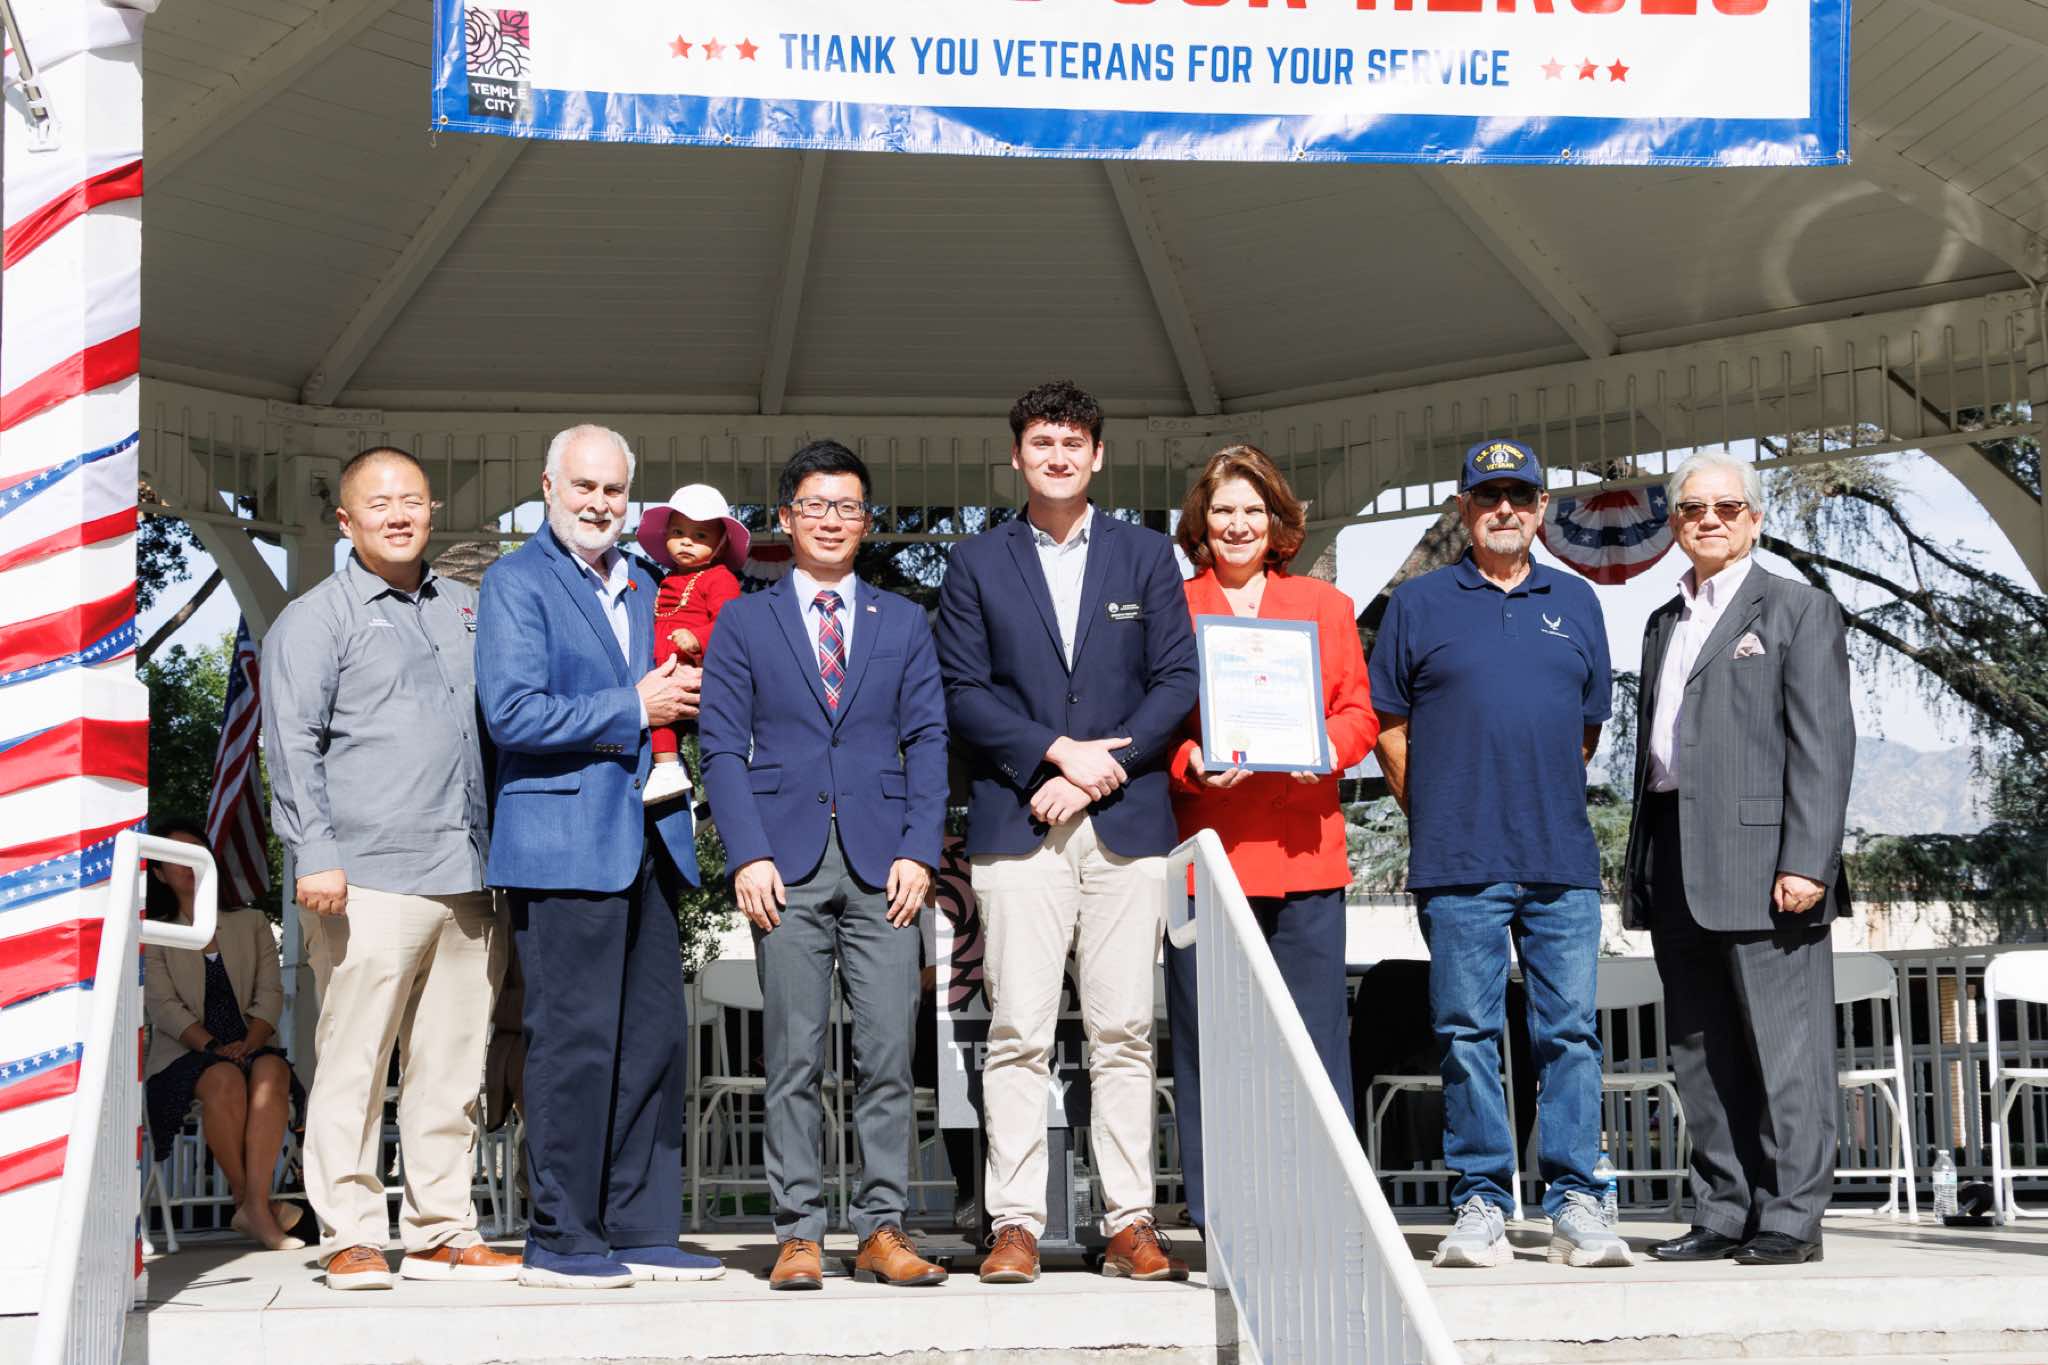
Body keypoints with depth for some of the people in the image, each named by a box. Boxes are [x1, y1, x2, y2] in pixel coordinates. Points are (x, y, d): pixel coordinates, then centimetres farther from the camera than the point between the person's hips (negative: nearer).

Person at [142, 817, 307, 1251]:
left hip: (250, 1047, 2)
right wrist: (212, 1046, -18)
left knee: (271, 1070, -34)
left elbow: (270, 993, 7)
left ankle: (255, 1205, -41)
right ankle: (246, 1199, -29)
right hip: (184, 1056, -2)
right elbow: (163, 1006, -3)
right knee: (224, 1080, -37)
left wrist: (249, 1043, -13)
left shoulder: (251, 923, 19)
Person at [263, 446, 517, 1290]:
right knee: (353, 1063, -4)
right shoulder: (315, 619, 2)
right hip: (370, 880, -5)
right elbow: (292, 744, -4)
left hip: (465, 877, 5)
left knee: (451, 1069, 7)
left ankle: (441, 1234, 14)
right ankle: (350, 1237, 2)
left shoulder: (464, 609, 18)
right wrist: (316, 856, -13)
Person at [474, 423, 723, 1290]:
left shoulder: (641, 587, 19)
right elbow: (512, 714, -15)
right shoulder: (515, 582, -4)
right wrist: (634, 709, -13)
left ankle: (640, 1232, 15)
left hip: (648, 842, 8)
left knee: (655, 1039, 7)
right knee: (577, 1042, -6)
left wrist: (678, 700, 5)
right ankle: (559, 1241, 3)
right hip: (563, 843, -7)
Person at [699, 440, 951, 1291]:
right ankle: (799, 1233, 4)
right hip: (787, 863, -1)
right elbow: (722, 747, 4)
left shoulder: (903, 623, 15)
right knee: (793, 1057, -1)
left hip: (883, 864, 1)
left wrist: (918, 851, -2)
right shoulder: (744, 623, 11)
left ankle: (883, 1229, 4)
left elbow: (927, 742, 10)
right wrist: (748, 855, -7)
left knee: (888, 1052, -2)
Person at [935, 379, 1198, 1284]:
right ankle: (1016, 1225, 0)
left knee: (1124, 1032, 1)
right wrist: (1055, 752, -9)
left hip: (1128, 823, 1)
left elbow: (1177, 682, 5)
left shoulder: (1147, 556, 12)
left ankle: (1130, 1225, 5)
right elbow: (964, 693, 3)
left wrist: (1103, 767, -7)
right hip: (1017, 825, -1)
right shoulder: (977, 563, 11)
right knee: (1018, 1032, -4)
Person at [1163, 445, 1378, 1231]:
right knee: (1205, 1040, -2)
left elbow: (1357, 711, 13)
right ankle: (1219, 1222, 5)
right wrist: (1189, 763, -13)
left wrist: (1328, 748, -8)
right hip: (1204, 847, -1)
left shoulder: (1325, 607, 17)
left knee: (1317, 1033, -1)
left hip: (1302, 849, 2)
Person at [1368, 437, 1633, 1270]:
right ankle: (1481, 1204, 6)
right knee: (1466, 1035, 0)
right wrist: (1435, 819, 4)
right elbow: (1386, 724, 8)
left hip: (1562, 859, 2)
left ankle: (1574, 1203, 5)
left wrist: (1547, 804, 13)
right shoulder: (1419, 603, 7)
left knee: (1570, 1030, 1)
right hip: (1458, 863, -2)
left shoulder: (1574, 603, 14)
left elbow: (1589, 725, 20)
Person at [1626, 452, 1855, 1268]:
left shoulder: (1798, 611, 2)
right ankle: (1723, 1215, 13)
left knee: (1784, 1045, -5)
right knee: (1702, 1054, 8)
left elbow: (1823, 744, -7)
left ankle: (1791, 1219, -1)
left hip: (1760, 860, -7)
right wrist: (1642, 869, 13)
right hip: (1676, 865, 7)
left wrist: (1806, 862, -16)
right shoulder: (1664, 624, 22)